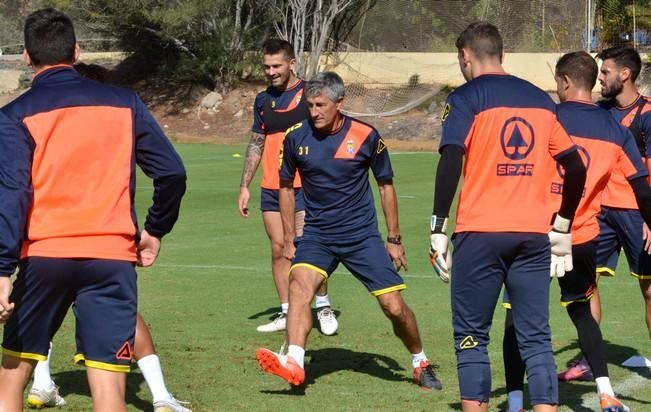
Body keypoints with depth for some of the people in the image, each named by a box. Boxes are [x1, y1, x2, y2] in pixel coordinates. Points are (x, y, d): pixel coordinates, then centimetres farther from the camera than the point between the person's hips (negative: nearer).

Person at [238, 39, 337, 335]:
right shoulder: (263, 100, 12)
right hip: (271, 189, 5)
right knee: (278, 249, 5)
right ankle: (286, 313, 11)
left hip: (305, 186, -5)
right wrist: (244, 186, 14)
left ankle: (323, 307, 7)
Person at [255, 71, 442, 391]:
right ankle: (294, 363, -40)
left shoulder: (365, 136, -8)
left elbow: (386, 185, 5)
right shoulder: (296, 137, -4)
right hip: (317, 234, 1)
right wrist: (289, 240, 8)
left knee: (394, 307, -4)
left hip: (362, 235, -1)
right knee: (299, 284, -28)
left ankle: (421, 364, 22)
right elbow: (286, 186, 11)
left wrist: (394, 239, 7)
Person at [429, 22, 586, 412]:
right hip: (534, 234, 4)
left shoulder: (466, 98, -1)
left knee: (472, 336, 5)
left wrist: (439, 228, -10)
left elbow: (451, 161, -13)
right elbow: (575, 167, 13)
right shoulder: (540, 99, 13)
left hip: (480, 233, -4)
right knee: (536, 338, 5)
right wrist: (562, 228, 20)